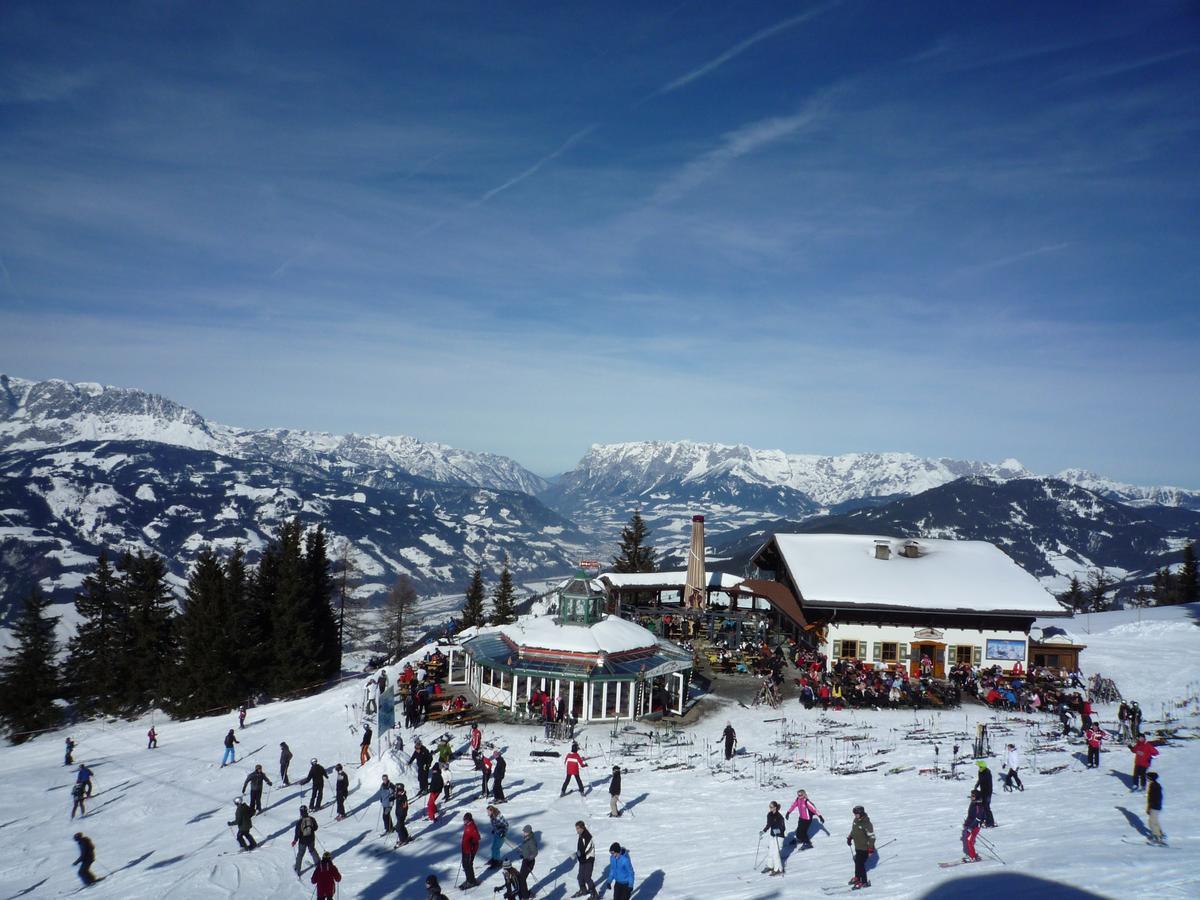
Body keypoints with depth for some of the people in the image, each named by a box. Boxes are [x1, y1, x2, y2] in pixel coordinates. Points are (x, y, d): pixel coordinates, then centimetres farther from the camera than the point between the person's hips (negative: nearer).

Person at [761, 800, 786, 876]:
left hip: (778, 836, -8)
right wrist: (763, 831, 18)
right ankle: (770, 866, 35)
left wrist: (778, 830, -38)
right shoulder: (770, 815, 0)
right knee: (769, 851, 17)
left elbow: (783, 828, -21)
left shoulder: (779, 817, -21)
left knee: (775, 853, -9)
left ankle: (779, 870, 3)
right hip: (772, 836, 8)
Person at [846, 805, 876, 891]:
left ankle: (864, 882, 3)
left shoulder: (866, 823, -22)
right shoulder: (855, 821, 4)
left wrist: (871, 848, -21)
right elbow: (853, 830, 23)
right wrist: (849, 837, 16)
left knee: (860, 864, -9)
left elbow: (871, 836, -20)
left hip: (864, 847, -8)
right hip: (857, 846, 8)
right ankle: (857, 878, 37)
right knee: (857, 862, 19)